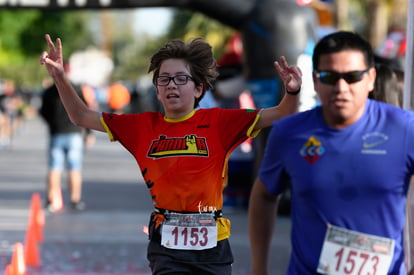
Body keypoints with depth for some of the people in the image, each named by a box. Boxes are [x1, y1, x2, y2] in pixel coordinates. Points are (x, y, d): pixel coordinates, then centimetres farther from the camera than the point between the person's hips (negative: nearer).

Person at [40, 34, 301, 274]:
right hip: (166, 243, 0)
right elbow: (82, 117, 11)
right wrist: (61, 78, -2)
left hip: (212, 243, 0)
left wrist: (292, 92, -27)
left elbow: (280, 116, -6)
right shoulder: (144, 126, 4)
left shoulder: (217, 123, -3)